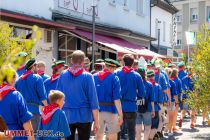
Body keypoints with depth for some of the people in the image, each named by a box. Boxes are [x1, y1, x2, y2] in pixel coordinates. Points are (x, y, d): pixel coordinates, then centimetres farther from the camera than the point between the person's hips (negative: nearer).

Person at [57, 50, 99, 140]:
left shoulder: (63, 75, 1)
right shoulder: (87, 76, -8)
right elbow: (93, 99, -8)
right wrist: (96, 121, -3)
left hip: (66, 115, 3)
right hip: (84, 116, -3)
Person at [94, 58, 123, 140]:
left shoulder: (94, 77, 3)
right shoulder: (114, 78, -10)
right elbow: (116, 99, -16)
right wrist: (120, 115, -15)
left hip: (98, 110, 4)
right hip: (110, 110, -4)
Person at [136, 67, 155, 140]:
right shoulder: (149, 84, -5)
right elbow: (151, 99, -3)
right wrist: (153, 110, 5)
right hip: (146, 109, -1)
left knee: (138, 129, 6)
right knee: (147, 128, 12)